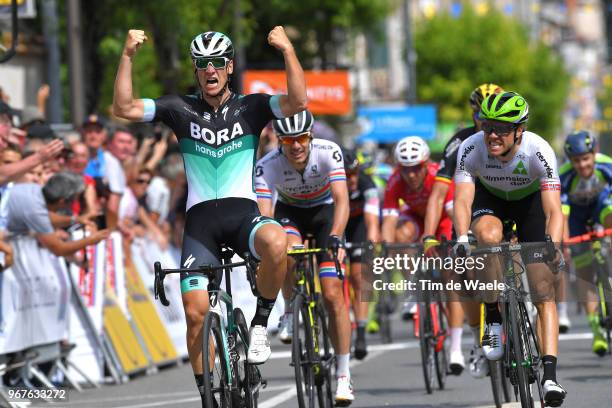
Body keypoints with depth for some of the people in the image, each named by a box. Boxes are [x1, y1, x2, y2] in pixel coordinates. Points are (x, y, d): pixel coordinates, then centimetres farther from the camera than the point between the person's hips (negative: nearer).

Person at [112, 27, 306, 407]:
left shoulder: (250, 107, 4)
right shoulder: (181, 109, 6)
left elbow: (298, 101, -12)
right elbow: (124, 108, -3)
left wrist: (288, 49, -22)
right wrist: (128, 57, -14)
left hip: (243, 212, -1)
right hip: (201, 219, 1)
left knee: (276, 242, -37)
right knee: (196, 311, -9)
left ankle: (260, 325, -15)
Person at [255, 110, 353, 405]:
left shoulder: (328, 153, -30)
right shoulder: (267, 166, -28)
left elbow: (341, 199, -38)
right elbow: (264, 214, -35)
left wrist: (334, 238, -54)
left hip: (324, 212, -1)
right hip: (289, 212, 1)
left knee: (333, 294, -14)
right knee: (290, 251, -37)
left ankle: (343, 375, -6)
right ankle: (289, 312, -9)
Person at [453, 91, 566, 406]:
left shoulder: (539, 152, -35)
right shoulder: (471, 149, -32)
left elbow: (553, 211, -39)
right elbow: (462, 201, -37)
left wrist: (553, 246, -57)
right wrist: (462, 238, -56)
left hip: (530, 201, -1)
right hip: (490, 197, 1)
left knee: (543, 289, -11)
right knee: (489, 235, -35)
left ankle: (550, 375, -13)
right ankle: (493, 318, -15)